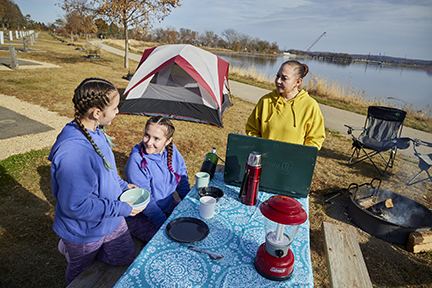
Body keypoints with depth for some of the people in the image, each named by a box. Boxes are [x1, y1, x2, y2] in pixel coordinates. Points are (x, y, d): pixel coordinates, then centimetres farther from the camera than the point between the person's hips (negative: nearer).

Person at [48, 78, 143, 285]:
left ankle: (73, 247, 30)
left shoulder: (95, 132, -8)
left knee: (125, 257, 20)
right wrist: (121, 208, -24)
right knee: (80, 272, 21)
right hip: (85, 231, -6)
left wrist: (123, 185, 1)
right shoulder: (73, 153, -37)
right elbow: (75, 206, -31)